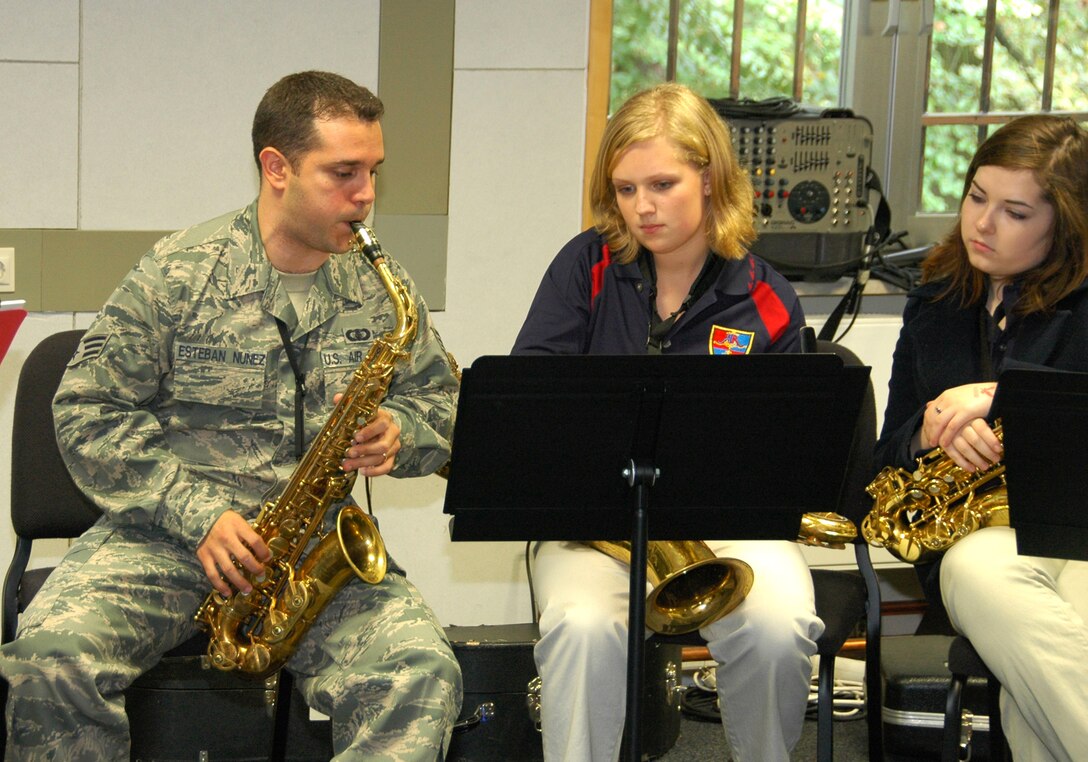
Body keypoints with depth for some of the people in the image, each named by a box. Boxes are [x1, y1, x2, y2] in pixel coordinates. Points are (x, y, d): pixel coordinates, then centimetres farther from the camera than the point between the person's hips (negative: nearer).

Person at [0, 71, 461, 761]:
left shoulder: (384, 290, 8)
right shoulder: (176, 275, -4)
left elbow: (443, 406, 18)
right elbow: (88, 415, -3)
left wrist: (399, 434, -7)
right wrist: (197, 515, -14)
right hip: (163, 539, -2)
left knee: (423, 676, -27)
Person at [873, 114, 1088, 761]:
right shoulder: (935, 306, 21)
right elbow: (891, 453, 19)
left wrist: (999, 395, -17)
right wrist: (935, 432, -4)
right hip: (979, 531, 3)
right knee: (977, 571, -38)